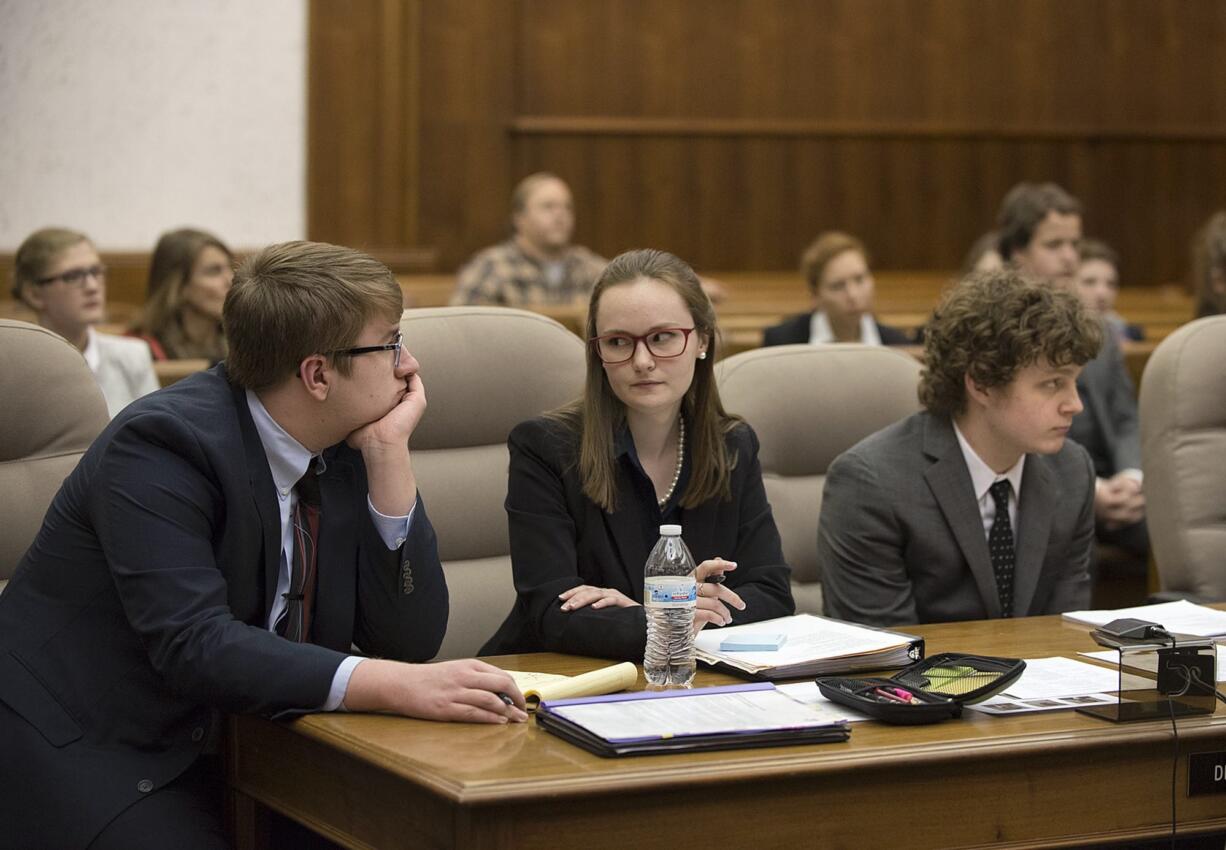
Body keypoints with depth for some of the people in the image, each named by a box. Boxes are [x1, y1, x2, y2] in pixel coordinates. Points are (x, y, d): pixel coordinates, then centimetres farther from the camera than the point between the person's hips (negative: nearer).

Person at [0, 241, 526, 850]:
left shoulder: (347, 447, 0)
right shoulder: (163, 442, -21)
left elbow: (409, 638, -4)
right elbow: (193, 644, -31)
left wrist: (389, 454, -13)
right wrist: (394, 686, -40)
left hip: (232, 743, 6)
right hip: (89, 751, -6)